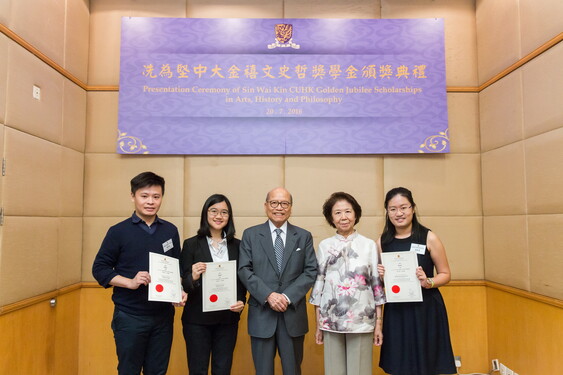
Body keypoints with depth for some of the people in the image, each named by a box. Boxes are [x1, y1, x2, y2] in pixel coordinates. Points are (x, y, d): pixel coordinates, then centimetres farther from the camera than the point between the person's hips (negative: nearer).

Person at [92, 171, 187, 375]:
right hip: (130, 317, -3)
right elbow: (99, 268, -4)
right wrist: (130, 282, -19)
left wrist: (179, 291, -5)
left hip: (163, 316, 3)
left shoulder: (170, 230, 5)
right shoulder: (119, 232, -5)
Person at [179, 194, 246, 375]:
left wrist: (241, 301, -8)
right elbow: (183, 284, -5)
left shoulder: (237, 245, 4)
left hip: (228, 318, 2)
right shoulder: (191, 244, -4)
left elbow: (242, 280, 9)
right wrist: (193, 277, -26)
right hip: (197, 319, -2)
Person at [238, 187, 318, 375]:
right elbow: (244, 270, -4)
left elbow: (311, 271, -1)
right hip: (261, 314, -1)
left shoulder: (304, 236, 6)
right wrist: (268, 295, -16)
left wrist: (288, 296, -13)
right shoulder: (250, 235, 3)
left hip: (293, 314, 1)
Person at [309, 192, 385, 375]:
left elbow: (377, 284, 2)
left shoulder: (369, 245, 0)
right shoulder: (324, 246, 3)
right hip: (331, 320, 1)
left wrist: (379, 323, 0)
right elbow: (318, 284, 5)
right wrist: (318, 324, 5)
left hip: (362, 320, -1)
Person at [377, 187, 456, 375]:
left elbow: (445, 274, 0)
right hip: (395, 311, 2)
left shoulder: (429, 238, -6)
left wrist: (428, 282, -18)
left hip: (426, 308, -2)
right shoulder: (382, 242, 2)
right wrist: (380, 275, -9)